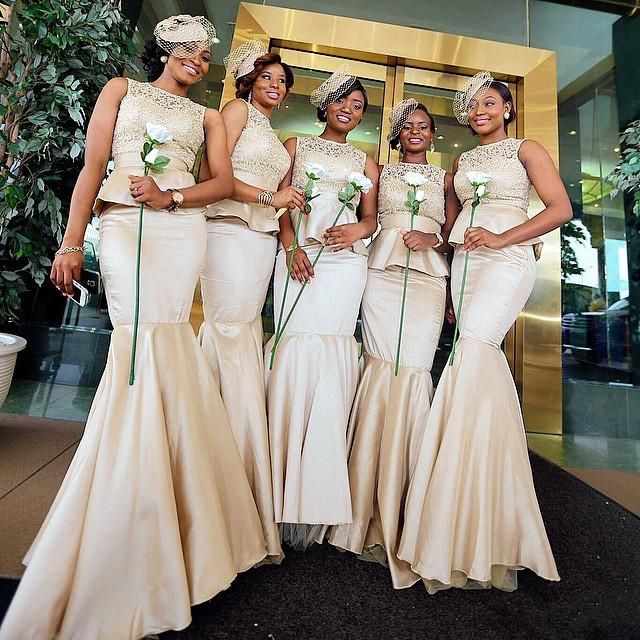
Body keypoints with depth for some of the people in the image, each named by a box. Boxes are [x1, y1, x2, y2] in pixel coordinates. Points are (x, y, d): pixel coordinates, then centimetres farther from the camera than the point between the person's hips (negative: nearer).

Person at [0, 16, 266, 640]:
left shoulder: (207, 117, 25)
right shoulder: (121, 90, 20)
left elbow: (223, 182, 9)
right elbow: (91, 169, 7)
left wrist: (170, 197, -9)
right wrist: (70, 243, -3)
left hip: (182, 231, 2)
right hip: (122, 225, -1)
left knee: (159, 343, -7)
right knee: (145, 339, -12)